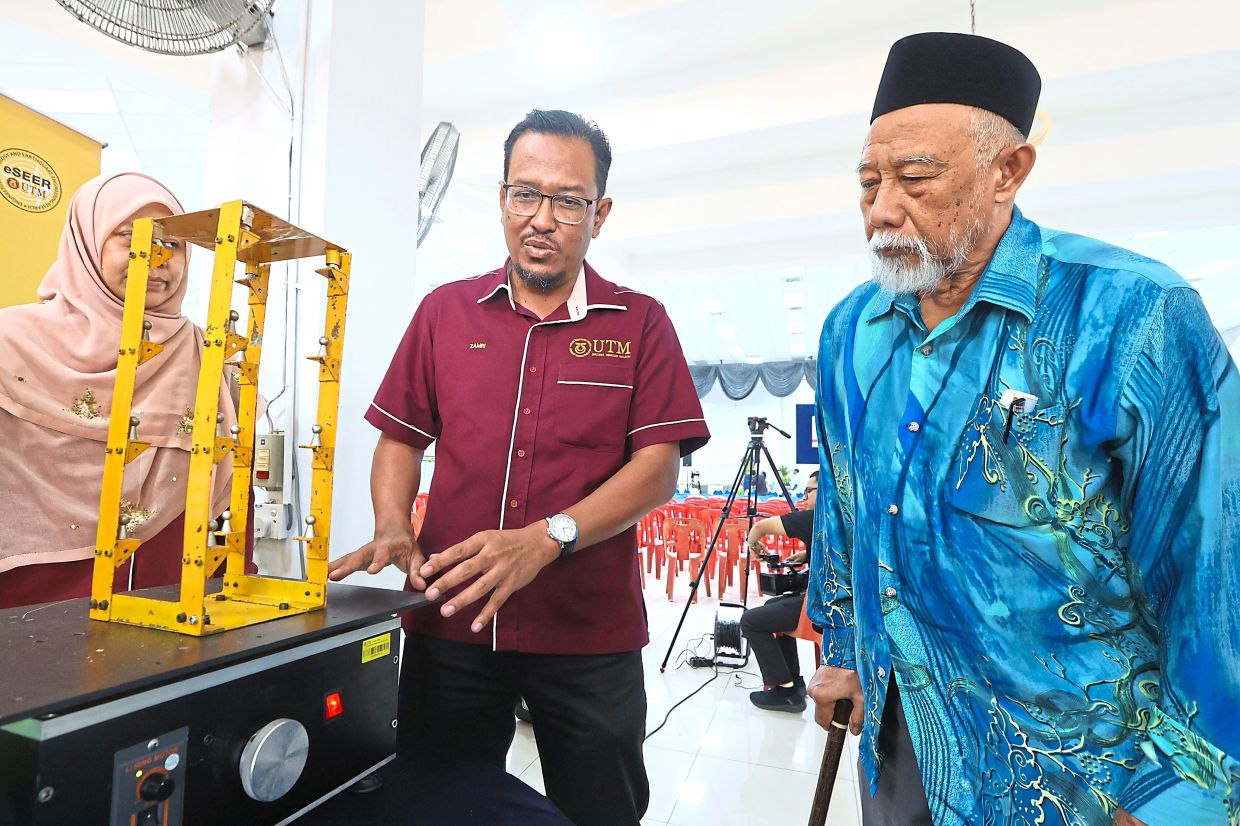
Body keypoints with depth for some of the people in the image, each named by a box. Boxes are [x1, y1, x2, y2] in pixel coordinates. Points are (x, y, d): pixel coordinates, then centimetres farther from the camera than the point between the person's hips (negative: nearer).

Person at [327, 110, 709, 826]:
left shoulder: (640, 323, -1)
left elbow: (657, 467, -9)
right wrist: (393, 529, -9)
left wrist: (545, 540, -22)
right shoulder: (445, 312, 8)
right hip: (448, 621, 2)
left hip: (592, 634, -1)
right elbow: (401, 439, 10)